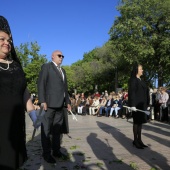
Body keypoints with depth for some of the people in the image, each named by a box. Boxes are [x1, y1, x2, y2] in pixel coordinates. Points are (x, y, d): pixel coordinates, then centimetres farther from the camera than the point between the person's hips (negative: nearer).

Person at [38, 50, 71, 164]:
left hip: (60, 104, 7)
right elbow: (41, 84, -7)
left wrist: (68, 102, 16)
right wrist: (42, 101, -16)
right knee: (46, 130, 0)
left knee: (57, 129, 10)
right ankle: (46, 153, 7)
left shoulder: (63, 70, 24)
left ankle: (56, 151, 18)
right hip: (49, 103, -7)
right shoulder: (46, 67, 2)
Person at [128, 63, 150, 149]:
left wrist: (147, 104, 14)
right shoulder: (133, 80, -8)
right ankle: (135, 141, 7)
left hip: (142, 104, 8)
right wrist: (133, 105, -22)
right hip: (136, 105, -8)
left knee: (140, 122, 10)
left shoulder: (141, 80, 17)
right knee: (136, 122, -2)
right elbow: (131, 92, -16)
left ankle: (139, 140, 16)